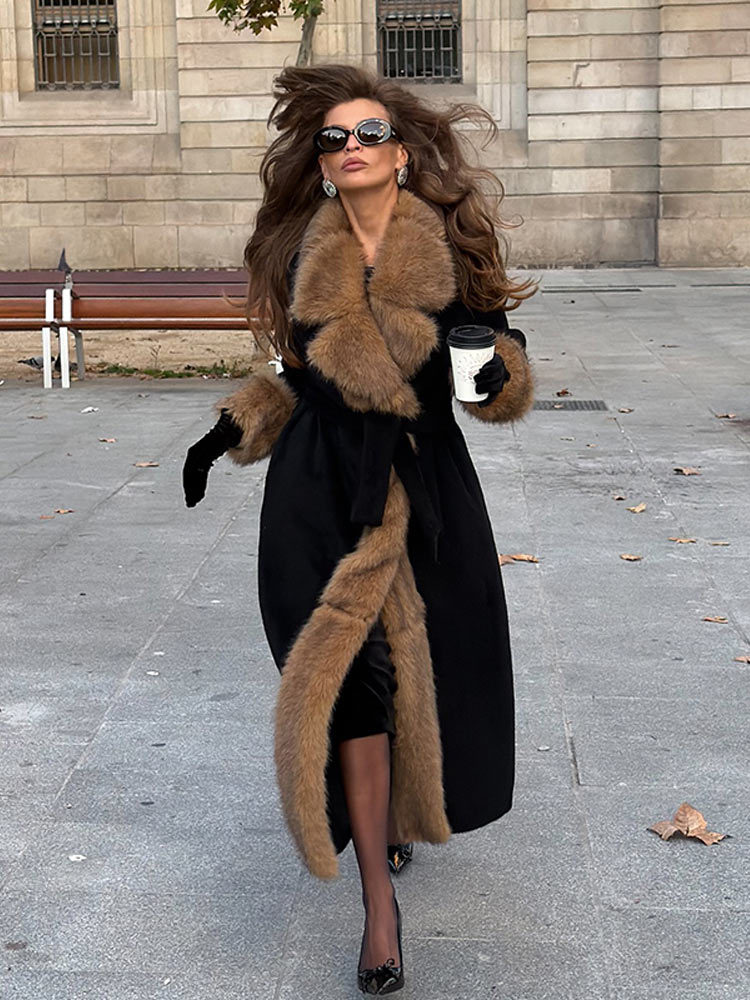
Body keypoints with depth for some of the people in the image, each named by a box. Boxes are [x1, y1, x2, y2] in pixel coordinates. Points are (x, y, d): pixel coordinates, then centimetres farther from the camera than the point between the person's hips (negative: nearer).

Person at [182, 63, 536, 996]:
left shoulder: (449, 245, -2)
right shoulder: (305, 258, 5)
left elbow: (499, 331, 6)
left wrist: (502, 372, -17)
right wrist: (233, 428, 6)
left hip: (422, 483, 0)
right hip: (321, 489, 0)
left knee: (423, 661, 9)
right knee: (351, 670, -8)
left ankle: (398, 815, 42)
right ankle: (378, 898, -1)